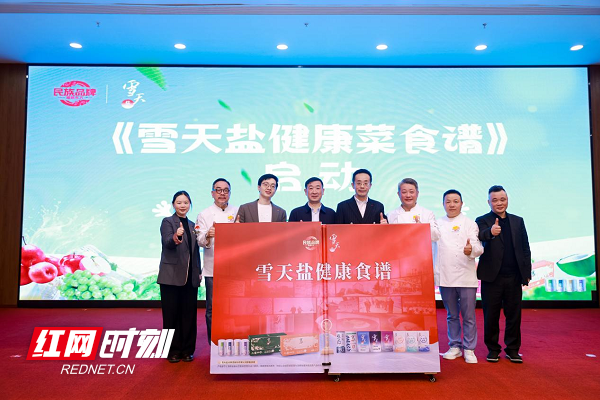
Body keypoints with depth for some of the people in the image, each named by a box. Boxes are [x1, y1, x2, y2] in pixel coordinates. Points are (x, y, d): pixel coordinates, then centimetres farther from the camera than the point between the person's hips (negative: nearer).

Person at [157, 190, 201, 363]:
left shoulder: (192, 225, 13)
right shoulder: (167, 222, -3)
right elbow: (168, 243, -20)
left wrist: (199, 271, 11)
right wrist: (177, 236, -41)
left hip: (190, 277, 5)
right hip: (172, 275, -5)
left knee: (189, 313, 8)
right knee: (172, 314, 4)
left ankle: (187, 349, 18)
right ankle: (173, 350, 15)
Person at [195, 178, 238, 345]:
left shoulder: (238, 213, 9)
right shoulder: (204, 215, 5)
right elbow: (200, 241, -5)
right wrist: (208, 236, -26)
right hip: (213, 269, -1)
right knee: (213, 309, 3)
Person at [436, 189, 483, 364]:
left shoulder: (469, 223, 3)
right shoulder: (438, 224, 12)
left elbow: (478, 247, -8)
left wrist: (471, 250, -29)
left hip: (466, 277, -2)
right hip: (445, 277, 3)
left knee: (469, 316, 3)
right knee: (452, 316, 12)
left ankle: (469, 349, 14)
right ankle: (454, 347, 24)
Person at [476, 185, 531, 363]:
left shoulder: (518, 221, 11)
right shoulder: (482, 221, 0)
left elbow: (525, 249, 11)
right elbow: (480, 236, -23)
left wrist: (527, 273, 5)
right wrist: (490, 232, -45)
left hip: (514, 277, 3)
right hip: (492, 276, -3)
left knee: (514, 315, 10)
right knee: (491, 315, 7)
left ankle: (512, 349, 24)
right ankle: (493, 349, 21)